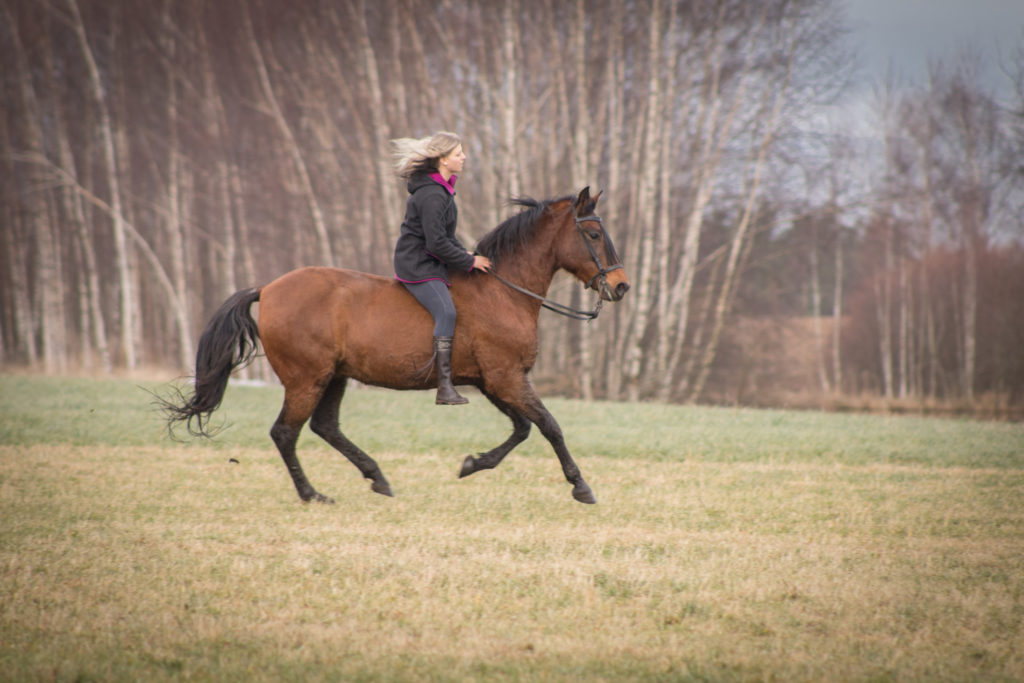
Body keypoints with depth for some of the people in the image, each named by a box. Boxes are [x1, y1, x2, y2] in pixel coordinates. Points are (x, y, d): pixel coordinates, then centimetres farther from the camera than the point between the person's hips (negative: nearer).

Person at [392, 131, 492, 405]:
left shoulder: (441, 190, 14)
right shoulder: (432, 195, -20)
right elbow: (437, 243, -23)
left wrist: (464, 253, 9)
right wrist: (469, 262, -13)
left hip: (430, 263, 11)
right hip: (418, 267, -11)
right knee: (446, 312, -25)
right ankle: (445, 387, -32)